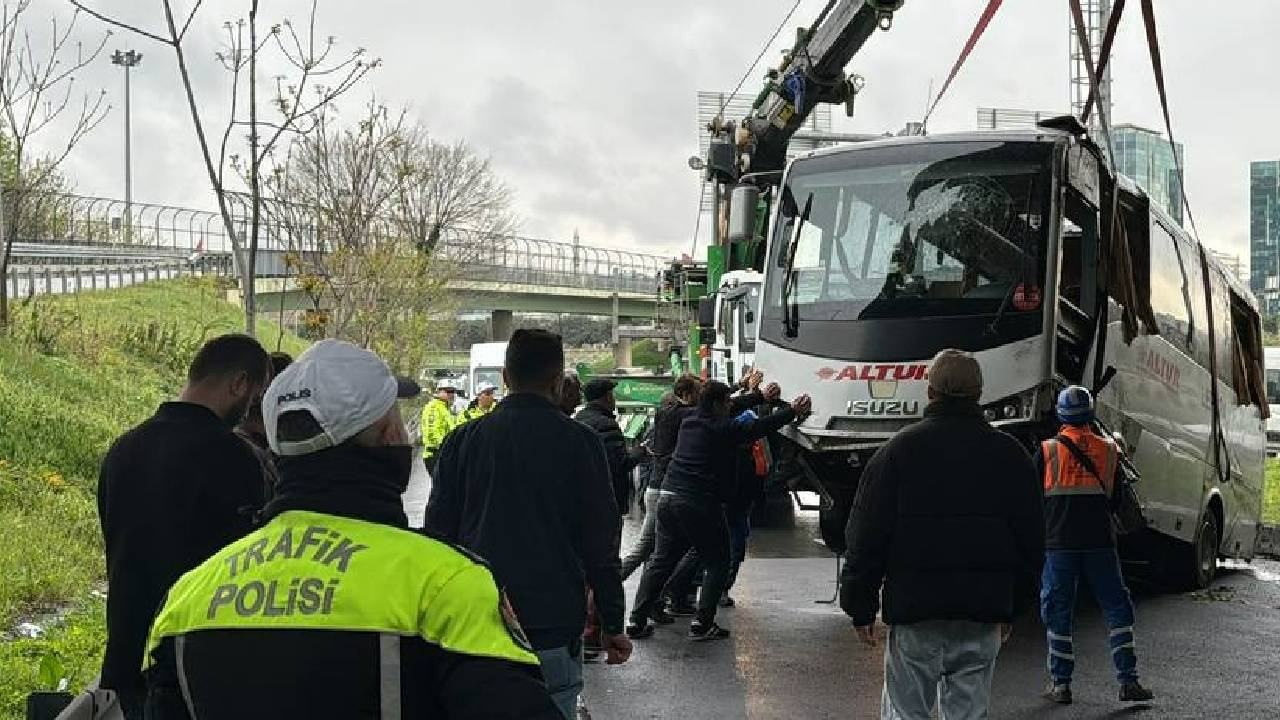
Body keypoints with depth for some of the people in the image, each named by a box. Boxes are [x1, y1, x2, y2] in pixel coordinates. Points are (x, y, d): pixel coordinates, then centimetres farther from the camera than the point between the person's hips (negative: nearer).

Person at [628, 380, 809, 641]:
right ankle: (702, 624, 0)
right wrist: (793, 411, 9)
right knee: (718, 563, 7)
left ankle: (638, 620, 8)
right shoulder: (722, 429, -10)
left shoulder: (689, 422, 13)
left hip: (667, 499, 7)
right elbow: (759, 427, -3)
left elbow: (728, 413, 27)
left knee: (661, 560, 13)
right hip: (698, 504, -7)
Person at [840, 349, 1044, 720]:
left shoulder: (898, 450, -3)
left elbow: (865, 539, -4)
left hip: (914, 609, -2)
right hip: (983, 618, 3)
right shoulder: (1010, 455, 6)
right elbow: (1032, 543, 11)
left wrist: (861, 607, 4)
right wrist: (1013, 608, 20)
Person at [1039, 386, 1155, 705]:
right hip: (1099, 543, 1)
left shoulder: (1047, 451, -3)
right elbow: (1116, 498, 12)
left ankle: (1060, 684, 8)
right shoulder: (1109, 450, 4)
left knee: (1058, 613, 7)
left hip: (1058, 543, -1)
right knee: (1117, 609, 9)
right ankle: (1128, 681, 6)